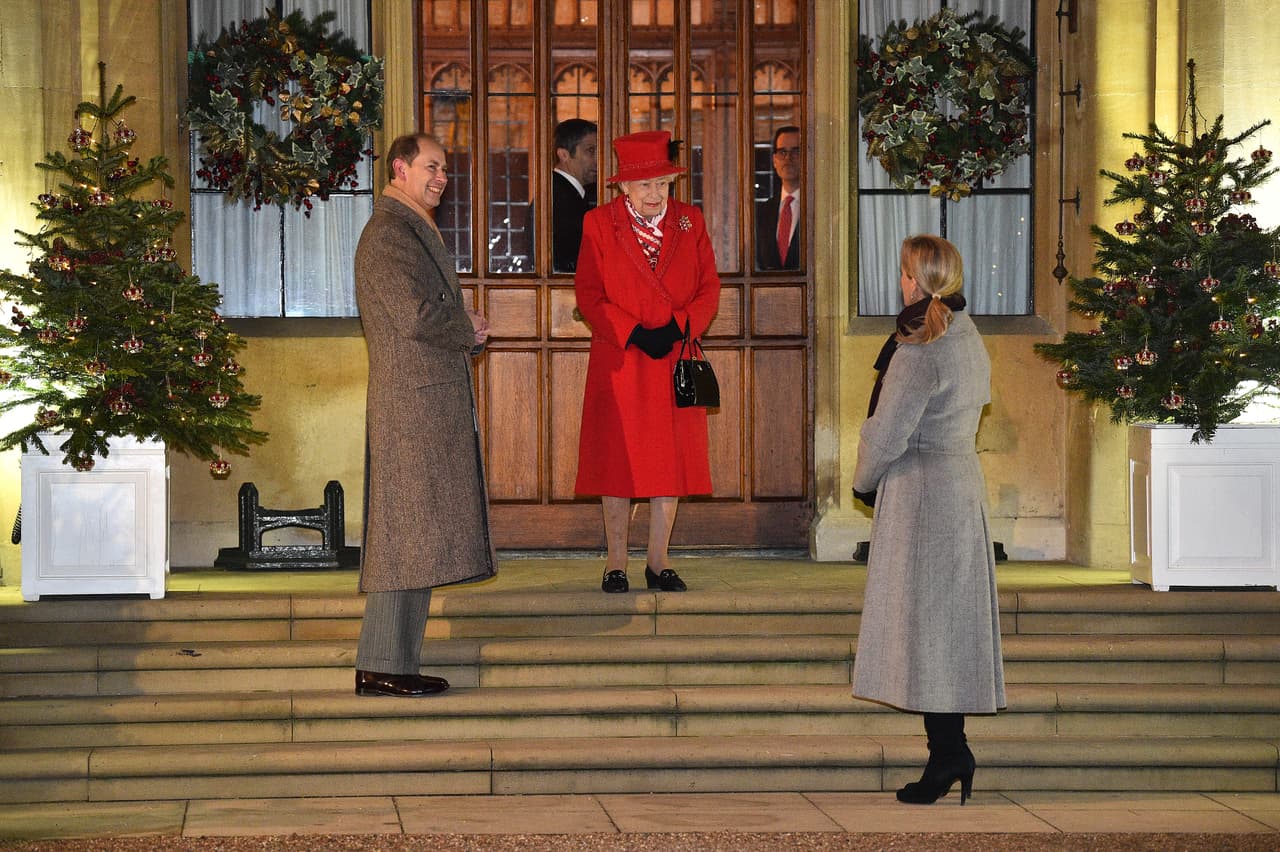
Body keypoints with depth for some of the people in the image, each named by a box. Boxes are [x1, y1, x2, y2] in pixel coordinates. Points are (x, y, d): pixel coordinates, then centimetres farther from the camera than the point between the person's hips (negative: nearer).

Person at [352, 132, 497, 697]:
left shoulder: (414, 231, 22)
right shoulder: (389, 235, -12)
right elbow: (416, 316, -22)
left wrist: (466, 334, 7)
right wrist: (469, 330, -5)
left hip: (431, 403, 10)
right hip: (412, 403, -10)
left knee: (416, 538, 10)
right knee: (406, 532, -9)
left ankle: (395, 661, 13)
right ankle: (381, 666, -7)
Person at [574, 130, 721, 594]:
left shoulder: (690, 222, 6)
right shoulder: (598, 224, -1)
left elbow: (709, 287, 6)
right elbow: (588, 295, -3)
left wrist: (678, 327, -12)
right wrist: (634, 334, -14)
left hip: (676, 360, 2)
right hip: (619, 363, -2)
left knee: (672, 459, 3)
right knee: (617, 459, 1)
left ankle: (659, 560, 12)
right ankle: (616, 561, 10)